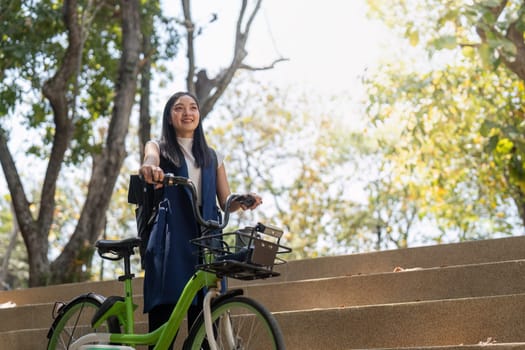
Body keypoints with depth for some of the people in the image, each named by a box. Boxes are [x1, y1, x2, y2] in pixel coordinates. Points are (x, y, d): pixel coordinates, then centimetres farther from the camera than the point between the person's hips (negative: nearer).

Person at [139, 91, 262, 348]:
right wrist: (150, 167, -38)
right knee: (163, 325, -9)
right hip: (169, 246, -3)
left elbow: (226, 201, 15)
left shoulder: (212, 157, 22)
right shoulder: (160, 148, 12)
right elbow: (151, 158, -14)